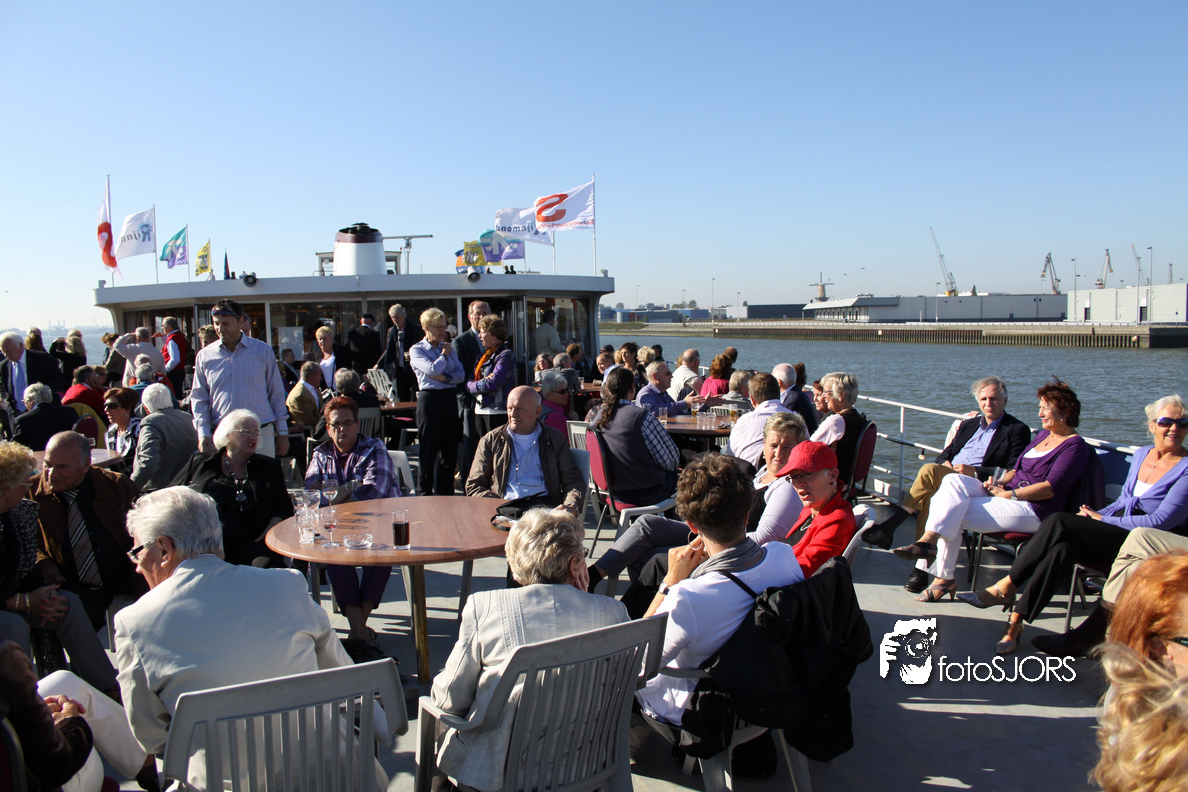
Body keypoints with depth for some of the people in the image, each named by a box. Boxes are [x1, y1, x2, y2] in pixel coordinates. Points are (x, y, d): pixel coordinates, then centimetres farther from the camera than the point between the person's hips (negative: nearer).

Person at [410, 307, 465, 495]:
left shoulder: (448, 348, 15)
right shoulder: (417, 350, -1)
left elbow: (461, 374, 7)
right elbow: (433, 369, -17)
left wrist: (445, 378, -11)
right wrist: (444, 354, -1)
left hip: (449, 398, 5)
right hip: (430, 400, -5)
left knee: (449, 451, 8)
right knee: (429, 451, 0)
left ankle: (445, 494, 18)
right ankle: (425, 493, 11)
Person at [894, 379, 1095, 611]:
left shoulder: (1075, 446, -6)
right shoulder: (1043, 435, 22)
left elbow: (1050, 488, -16)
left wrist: (1009, 494, -16)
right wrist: (999, 482, 2)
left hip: (1033, 510, -9)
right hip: (1009, 495, 9)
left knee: (953, 515, -24)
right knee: (953, 481, -18)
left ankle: (944, 578, -18)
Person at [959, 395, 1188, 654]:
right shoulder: (1142, 454, 15)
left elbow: (1160, 521, -13)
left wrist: (1103, 519, -8)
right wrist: (1095, 516, 1)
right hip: (1117, 529, 6)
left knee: (1058, 522, -27)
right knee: (1063, 548, -27)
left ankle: (1005, 587, -18)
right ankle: (1016, 619, -29)